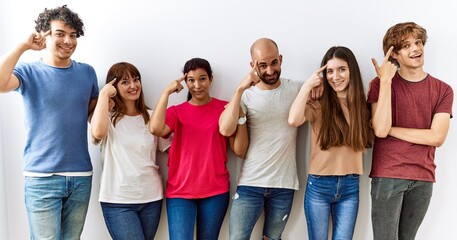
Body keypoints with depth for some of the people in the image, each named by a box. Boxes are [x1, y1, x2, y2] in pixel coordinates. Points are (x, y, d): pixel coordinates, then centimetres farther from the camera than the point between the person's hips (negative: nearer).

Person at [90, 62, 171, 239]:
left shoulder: (151, 117, 9)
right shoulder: (108, 116, -1)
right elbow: (98, 133, -24)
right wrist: (103, 95, -12)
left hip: (151, 197, 4)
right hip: (118, 200, -4)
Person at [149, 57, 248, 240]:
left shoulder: (224, 108, 2)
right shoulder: (176, 112, 4)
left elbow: (239, 150, -4)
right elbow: (155, 129, -18)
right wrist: (167, 92, -12)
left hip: (216, 191, 0)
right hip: (180, 192, 0)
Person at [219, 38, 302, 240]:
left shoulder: (297, 90, 1)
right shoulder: (247, 95, -1)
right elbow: (225, 129, -16)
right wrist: (240, 89, -20)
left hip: (284, 184, 1)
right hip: (250, 182, 0)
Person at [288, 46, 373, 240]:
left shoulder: (360, 104, 6)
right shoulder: (318, 104, -7)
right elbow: (293, 120, -26)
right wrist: (308, 85, -15)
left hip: (350, 186, 3)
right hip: (319, 185, -2)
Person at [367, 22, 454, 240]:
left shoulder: (443, 90, 3)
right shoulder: (380, 83, -1)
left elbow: (437, 137, -8)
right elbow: (380, 130, -16)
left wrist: (391, 129, -10)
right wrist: (386, 80, -17)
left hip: (423, 178, 3)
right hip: (387, 175, -2)